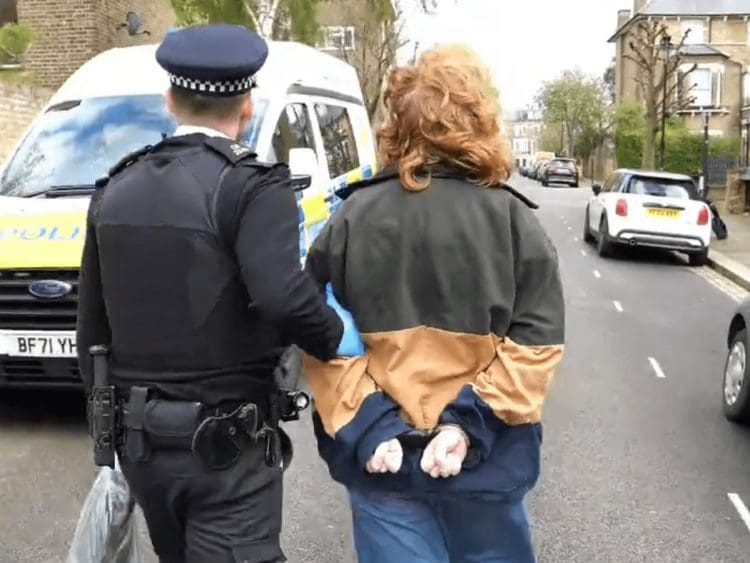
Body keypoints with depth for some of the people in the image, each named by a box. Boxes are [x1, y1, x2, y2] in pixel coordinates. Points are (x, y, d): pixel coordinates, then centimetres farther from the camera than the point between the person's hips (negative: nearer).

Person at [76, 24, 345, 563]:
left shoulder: (116, 189, 6)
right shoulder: (253, 185, -14)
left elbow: (92, 326, 11)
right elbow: (281, 294, -32)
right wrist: (336, 342, -13)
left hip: (140, 439, 7)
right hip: (226, 443, -7)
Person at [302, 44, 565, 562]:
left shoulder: (353, 215, -5)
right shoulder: (513, 219, -6)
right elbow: (536, 345, -10)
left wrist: (363, 424, -7)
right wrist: (473, 420, -11)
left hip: (380, 457, 1)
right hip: (487, 458, 0)